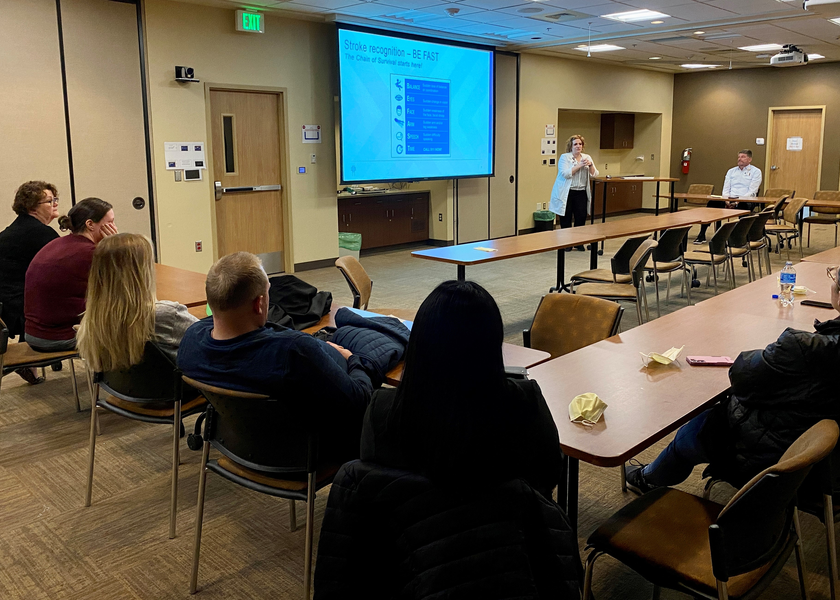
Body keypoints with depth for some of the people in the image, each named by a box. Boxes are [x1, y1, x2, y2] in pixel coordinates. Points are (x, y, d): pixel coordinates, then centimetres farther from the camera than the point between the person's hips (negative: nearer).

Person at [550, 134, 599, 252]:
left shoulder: (587, 157, 12)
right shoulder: (564, 157, -2)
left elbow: (594, 175, 6)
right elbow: (565, 174, -16)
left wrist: (591, 165, -13)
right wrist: (579, 165, -18)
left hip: (581, 193, 4)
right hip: (566, 193, -4)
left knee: (581, 217, 0)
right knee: (566, 218, 2)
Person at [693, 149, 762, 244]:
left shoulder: (756, 172, 7)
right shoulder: (731, 171, 22)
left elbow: (752, 192, -5)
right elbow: (726, 189, 13)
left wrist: (738, 201, -19)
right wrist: (726, 201, -9)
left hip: (744, 201, -4)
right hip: (729, 200, 4)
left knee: (744, 206, -40)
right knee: (712, 203, -24)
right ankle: (702, 235, -26)